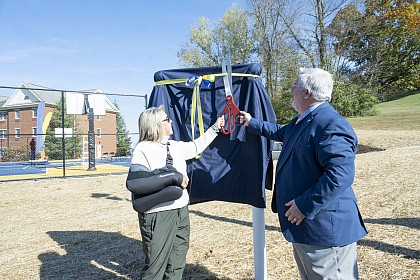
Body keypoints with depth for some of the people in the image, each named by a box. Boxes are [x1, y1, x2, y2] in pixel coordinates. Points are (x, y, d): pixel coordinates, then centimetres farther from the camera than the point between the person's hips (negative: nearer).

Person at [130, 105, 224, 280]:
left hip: (181, 211, 8)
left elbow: (196, 147, 30)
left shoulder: (175, 146, 14)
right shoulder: (142, 150, -10)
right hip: (158, 215, -7)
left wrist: (215, 128, 34)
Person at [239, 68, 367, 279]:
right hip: (304, 223, 11)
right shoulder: (302, 120, 10)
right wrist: (251, 123, 38)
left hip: (324, 229, -11)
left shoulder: (332, 126, -24)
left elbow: (340, 175, -31)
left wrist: (304, 206, -27)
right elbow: (281, 133, 31)